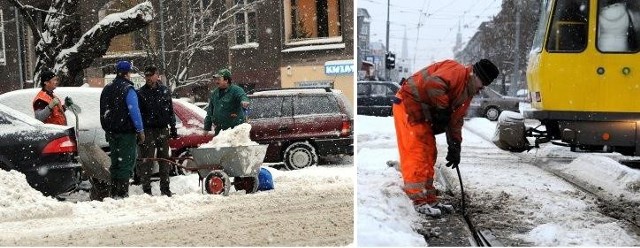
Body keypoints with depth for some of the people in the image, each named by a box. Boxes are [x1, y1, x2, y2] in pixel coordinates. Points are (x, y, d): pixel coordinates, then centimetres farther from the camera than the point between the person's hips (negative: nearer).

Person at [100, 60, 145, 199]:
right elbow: (134, 112, -16)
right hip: (126, 132, -8)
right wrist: (140, 130, -11)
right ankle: (122, 193, -7)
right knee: (126, 162, -4)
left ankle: (114, 193, 16)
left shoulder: (107, 89, 13)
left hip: (111, 132, 8)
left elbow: (103, 112, 18)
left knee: (115, 162, 14)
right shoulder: (128, 90, -12)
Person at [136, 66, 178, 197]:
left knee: (164, 160, 8)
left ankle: (165, 188, 16)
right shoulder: (141, 93, 1)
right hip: (148, 131, -3)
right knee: (146, 161, -3)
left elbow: (170, 111, 15)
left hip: (163, 130, 3)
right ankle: (146, 189, 3)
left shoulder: (165, 91, 10)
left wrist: (173, 128, 11)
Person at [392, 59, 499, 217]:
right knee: (417, 153, -11)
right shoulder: (456, 71, -16)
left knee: (429, 155, 11)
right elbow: (433, 84, -34)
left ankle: (430, 200, 17)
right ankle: (420, 202, -8)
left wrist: (455, 147, 12)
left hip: (422, 114, 10)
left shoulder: (467, 94, 14)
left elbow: (456, 121, 17)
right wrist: (442, 109, -23)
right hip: (408, 106, -10)